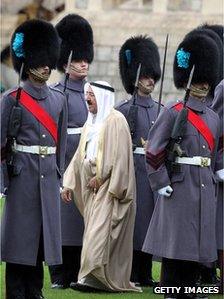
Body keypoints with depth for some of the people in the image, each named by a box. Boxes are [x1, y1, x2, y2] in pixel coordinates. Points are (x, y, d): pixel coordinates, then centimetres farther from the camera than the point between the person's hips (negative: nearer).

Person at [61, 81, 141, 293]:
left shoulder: (115, 120, -8)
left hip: (109, 187, -9)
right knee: (94, 233, 6)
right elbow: (80, 156, 18)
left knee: (100, 233, -14)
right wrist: (69, 183, 11)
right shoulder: (90, 124, 17)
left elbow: (119, 156, -15)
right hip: (93, 188, 9)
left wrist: (99, 177, -16)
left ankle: (93, 278, -19)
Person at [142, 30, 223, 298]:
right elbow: (153, 151, -9)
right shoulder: (173, 113, -5)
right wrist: (161, 184, -12)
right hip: (180, 186, -6)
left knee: (198, 243, 7)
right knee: (176, 241, -4)